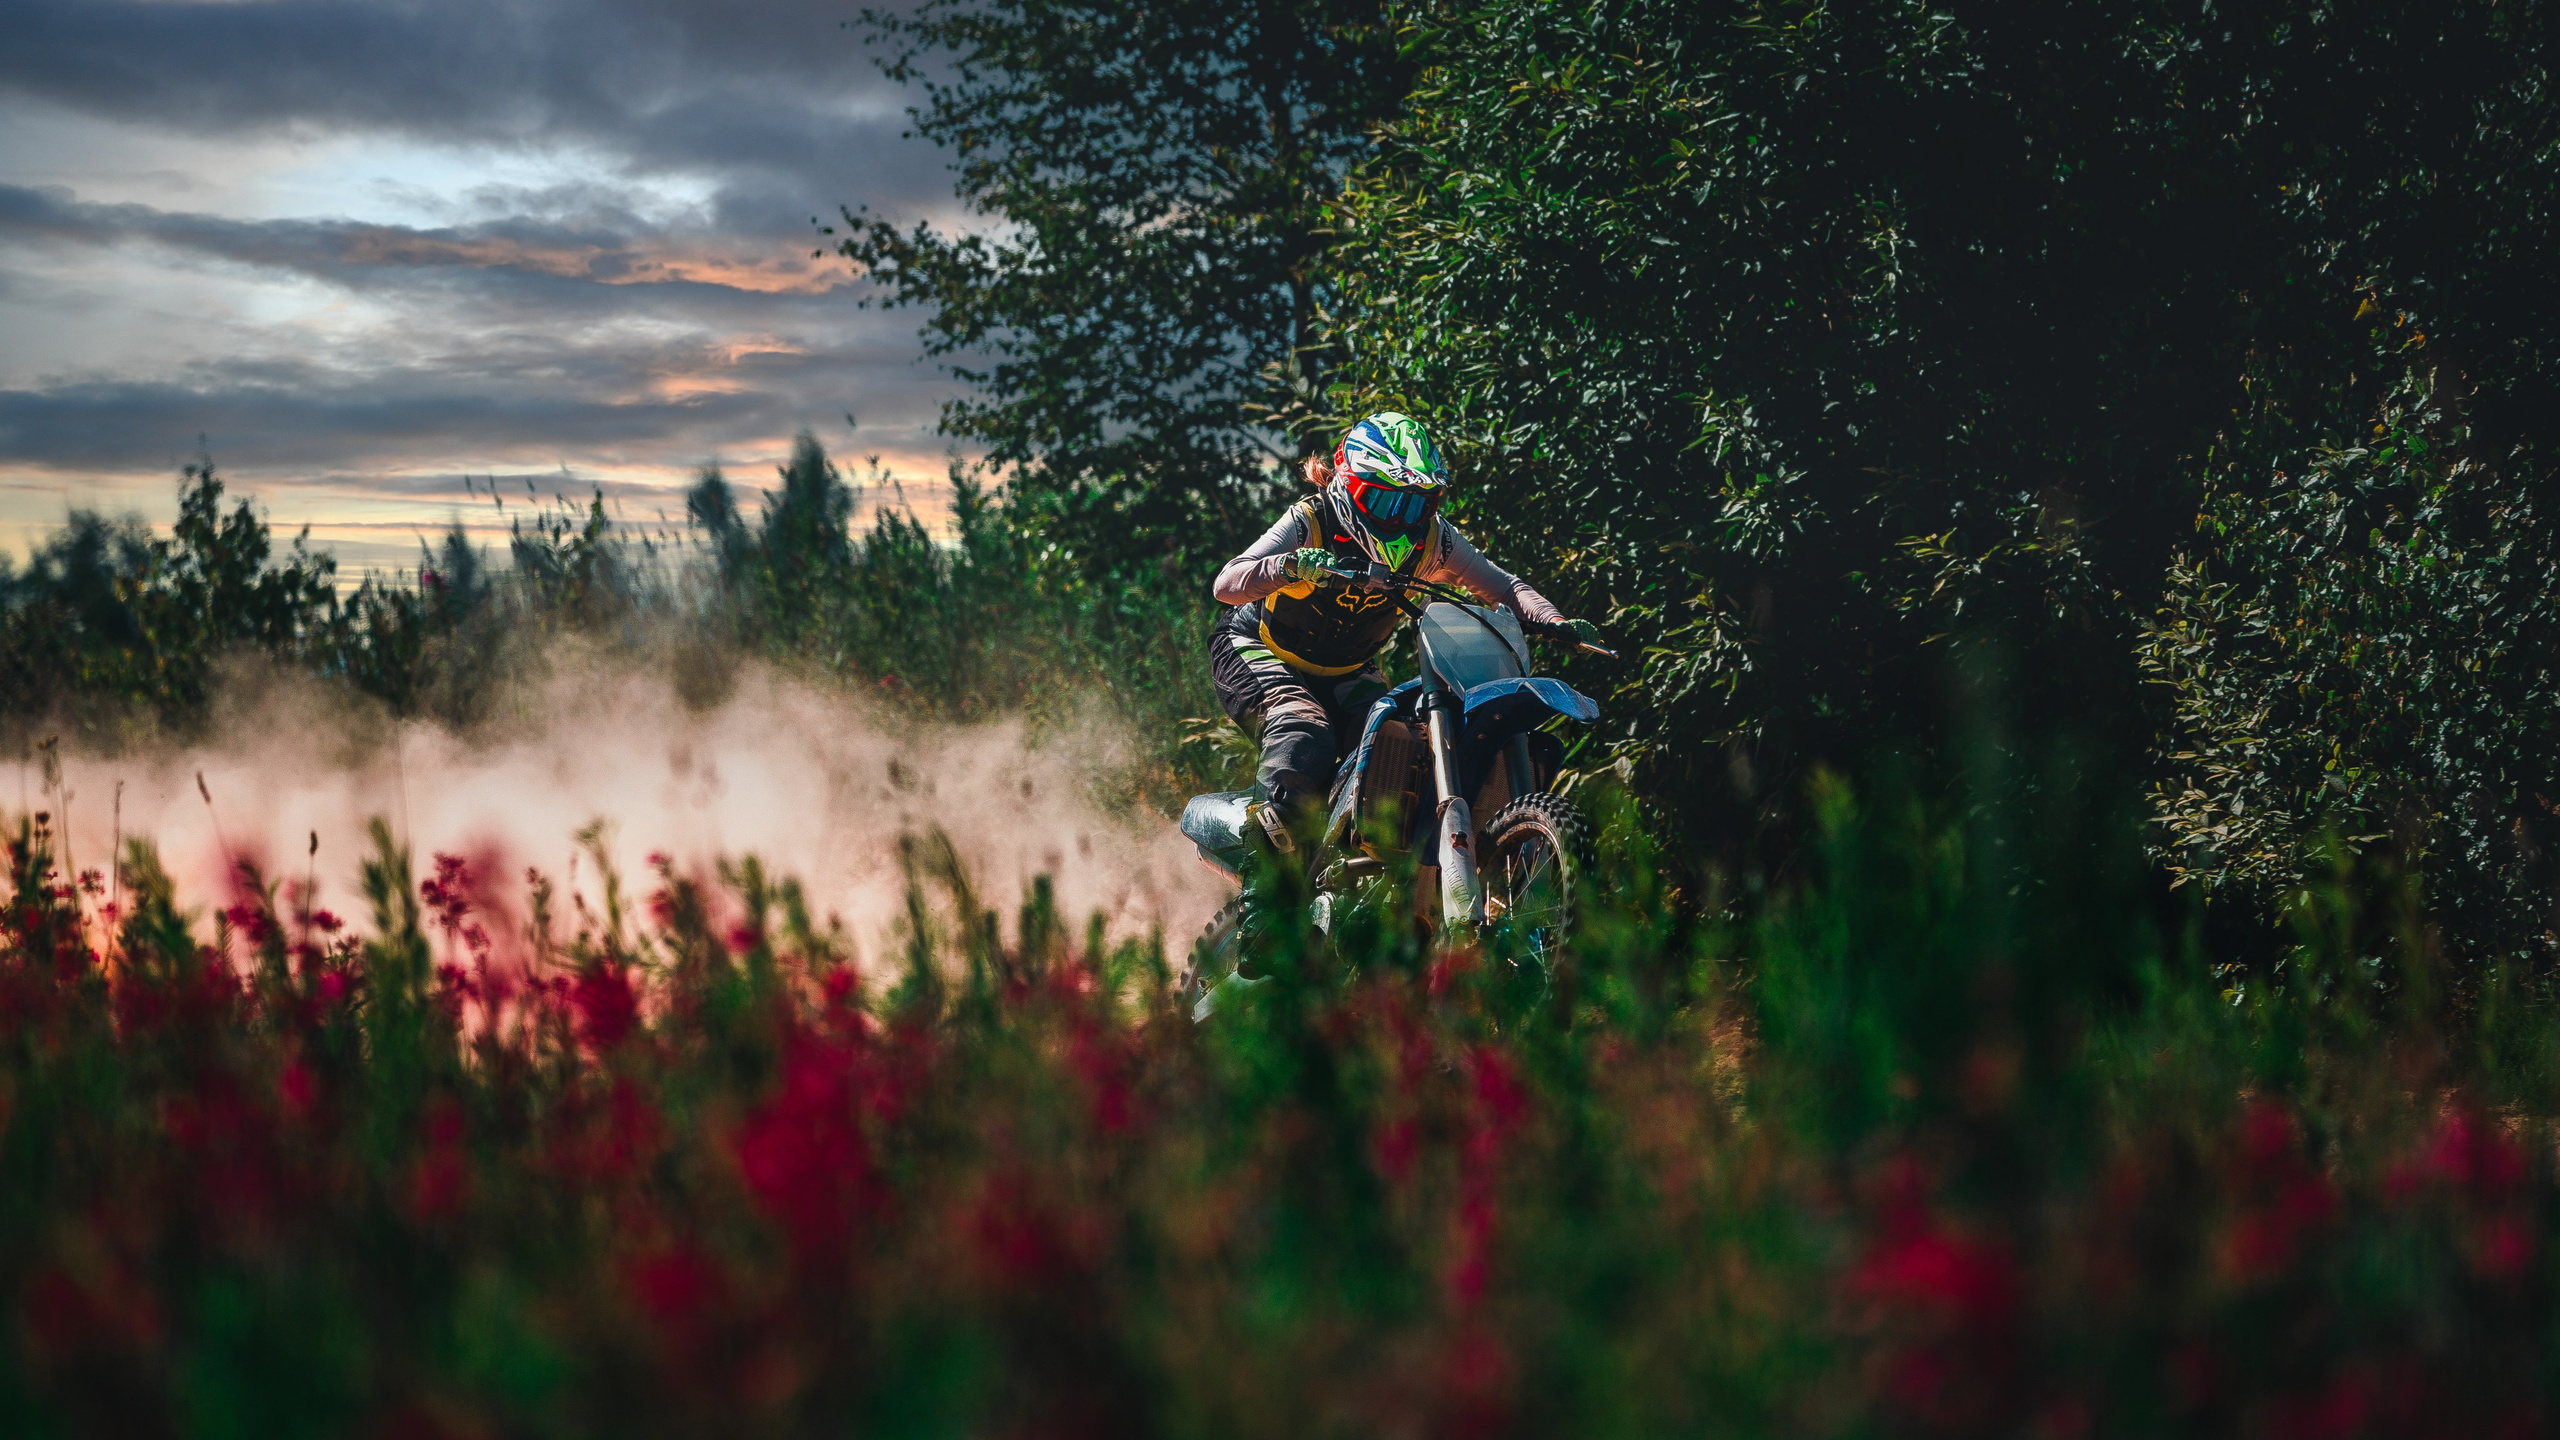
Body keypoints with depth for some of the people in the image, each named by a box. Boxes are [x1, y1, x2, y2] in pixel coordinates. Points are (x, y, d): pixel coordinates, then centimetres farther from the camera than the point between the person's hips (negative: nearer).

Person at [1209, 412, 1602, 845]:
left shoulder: (1431, 540, -13)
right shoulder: (1310, 524, -26)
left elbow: (1502, 588, -7)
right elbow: (1227, 584, -36)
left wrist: (1555, 623, -27)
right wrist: (1290, 567, -57)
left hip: (1346, 674, 5)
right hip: (1259, 654, -5)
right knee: (1304, 738, -32)